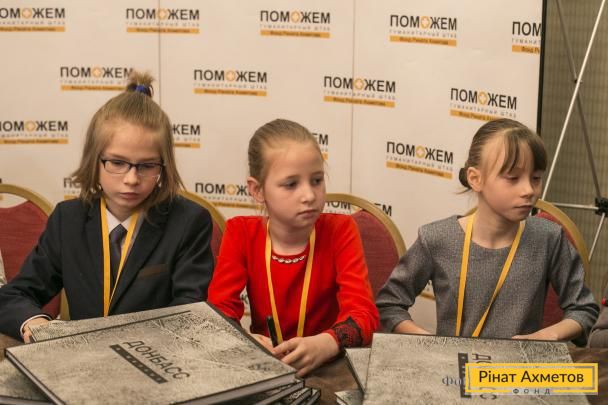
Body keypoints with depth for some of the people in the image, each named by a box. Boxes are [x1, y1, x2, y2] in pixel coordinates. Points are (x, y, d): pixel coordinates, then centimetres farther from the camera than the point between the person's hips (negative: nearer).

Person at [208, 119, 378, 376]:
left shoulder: (340, 231, -7)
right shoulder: (241, 234, -2)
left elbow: (364, 313, -17)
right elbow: (219, 310, -10)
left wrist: (322, 345, -38)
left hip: (328, 364, 0)